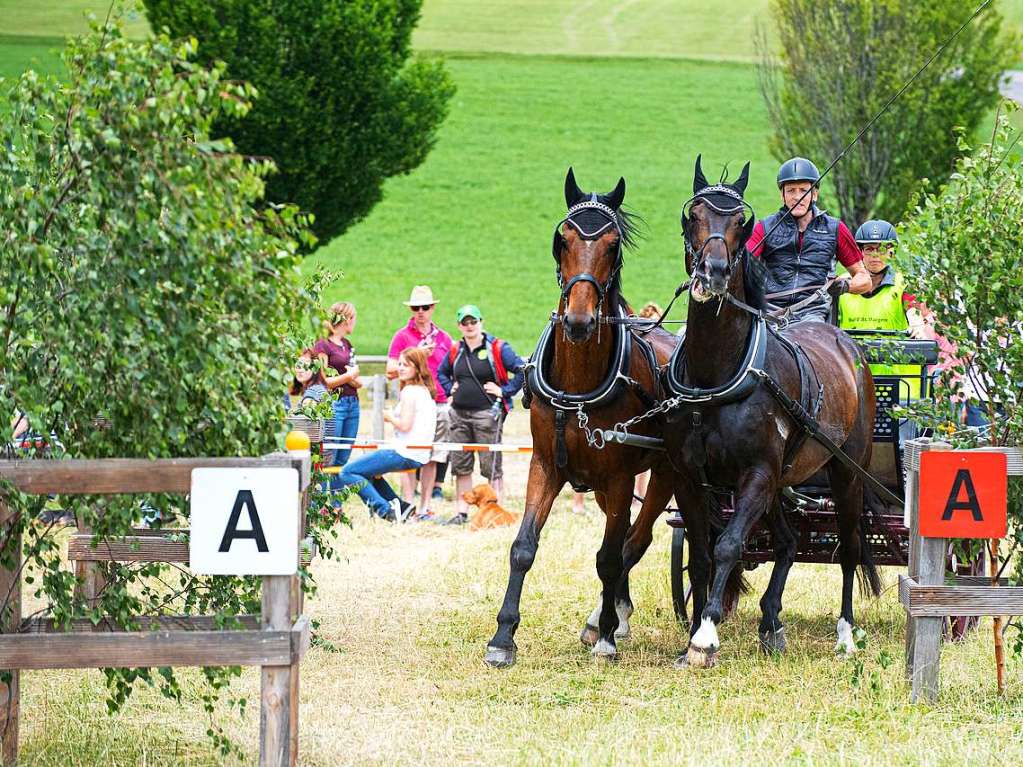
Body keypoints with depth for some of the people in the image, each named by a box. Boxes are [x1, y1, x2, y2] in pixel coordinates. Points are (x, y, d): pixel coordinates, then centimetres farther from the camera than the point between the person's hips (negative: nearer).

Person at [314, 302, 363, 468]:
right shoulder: (323, 345, -7)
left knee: (342, 460, 7)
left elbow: (358, 383, 17)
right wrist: (348, 376, -8)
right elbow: (322, 382, -13)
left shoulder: (347, 344, 16)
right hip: (334, 403, -8)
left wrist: (355, 379, -5)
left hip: (352, 403, 8)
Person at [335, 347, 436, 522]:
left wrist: (390, 417, -2)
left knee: (347, 473, -9)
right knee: (368, 471, 32)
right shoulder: (425, 390, 16)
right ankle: (401, 507, 17)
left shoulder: (410, 391, -12)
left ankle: (385, 510, -15)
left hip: (405, 454, -10)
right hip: (420, 455, 10)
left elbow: (405, 425, -19)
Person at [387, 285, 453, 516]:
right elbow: (391, 371, -2)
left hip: (440, 404, 4)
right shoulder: (402, 337, 4)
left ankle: (425, 508, 7)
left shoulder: (444, 338, 15)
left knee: (432, 458, 3)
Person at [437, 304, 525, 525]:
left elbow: (522, 370, -10)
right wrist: (450, 389, 13)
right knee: (460, 465, 9)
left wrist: (505, 391, -11)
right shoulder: (455, 351, 11)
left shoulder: (497, 348, -6)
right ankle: (462, 513, 16)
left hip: (486, 413, -6)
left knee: (491, 465, -4)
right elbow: (441, 372, 29)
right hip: (459, 414, 6)